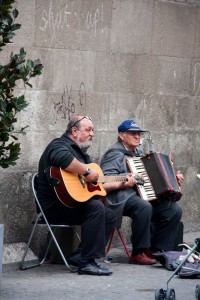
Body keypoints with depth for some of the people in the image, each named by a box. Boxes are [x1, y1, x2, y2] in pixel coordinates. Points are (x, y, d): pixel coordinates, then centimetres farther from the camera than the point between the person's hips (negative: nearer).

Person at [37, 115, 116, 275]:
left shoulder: (81, 152, 23)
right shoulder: (60, 145, -9)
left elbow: (96, 183, 31)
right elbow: (62, 158, -37)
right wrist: (87, 172, -30)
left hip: (74, 203, 10)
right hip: (55, 206, -10)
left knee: (110, 216, 5)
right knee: (96, 207, -28)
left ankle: (79, 256, -4)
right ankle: (87, 262, -29)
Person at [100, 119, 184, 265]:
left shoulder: (138, 154, 24)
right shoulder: (115, 154, -3)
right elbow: (104, 184, -14)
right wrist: (124, 183, -30)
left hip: (144, 196, 9)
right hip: (121, 198, -9)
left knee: (174, 209, -9)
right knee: (144, 207, -38)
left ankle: (156, 250, -5)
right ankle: (138, 253, -27)